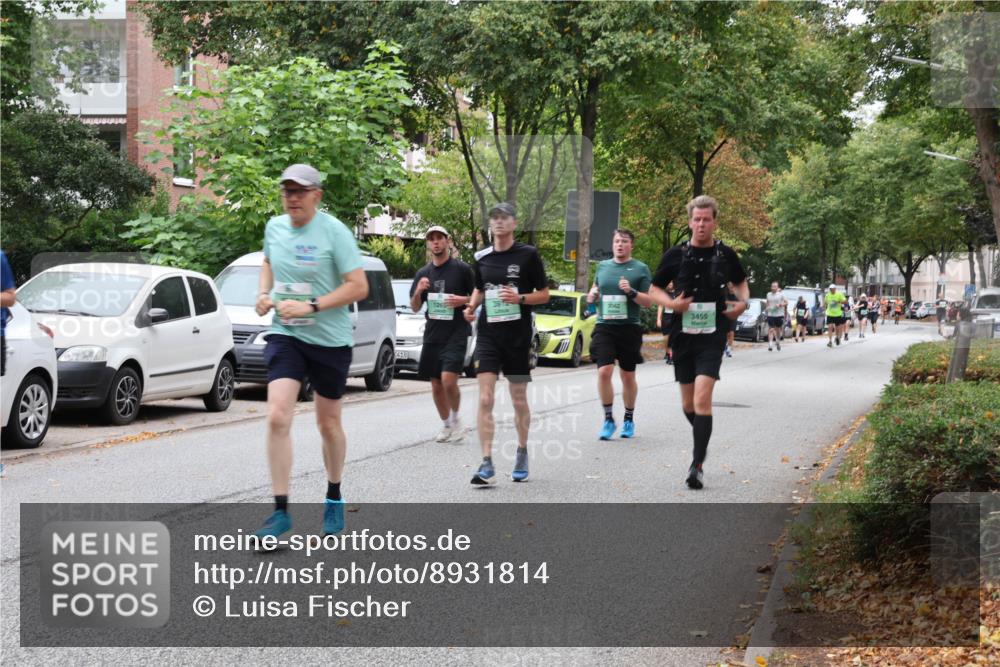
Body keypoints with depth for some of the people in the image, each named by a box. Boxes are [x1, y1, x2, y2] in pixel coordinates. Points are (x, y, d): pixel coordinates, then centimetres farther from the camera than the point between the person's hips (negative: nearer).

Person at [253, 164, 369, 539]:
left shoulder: (334, 232, -12)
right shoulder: (274, 227, 4)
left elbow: (359, 286, -15)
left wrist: (311, 307, -22)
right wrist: (264, 292, 5)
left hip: (330, 339, -3)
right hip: (285, 335, 3)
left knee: (328, 424, 11)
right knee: (277, 417, -14)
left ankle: (334, 498, 34)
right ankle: (281, 511, -8)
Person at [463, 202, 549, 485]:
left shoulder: (528, 255, -3)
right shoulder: (482, 257, 7)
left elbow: (544, 294, 1)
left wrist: (520, 298, -17)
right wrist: (471, 306, 2)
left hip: (518, 336, -2)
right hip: (488, 334, 2)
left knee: (519, 400, 10)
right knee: (484, 400, -9)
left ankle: (522, 452, 32)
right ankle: (487, 465, -10)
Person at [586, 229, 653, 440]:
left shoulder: (640, 269, 1)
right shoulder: (603, 266, 12)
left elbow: (648, 302, 0)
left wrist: (631, 292, -17)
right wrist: (592, 295, 5)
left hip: (629, 328, -2)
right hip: (604, 327, 2)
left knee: (628, 376, 7)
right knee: (604, 372, -13)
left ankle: (629, 419, 24)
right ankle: (608, 419, -1)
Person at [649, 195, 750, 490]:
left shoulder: (726, 254, 2)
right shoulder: (676, 255, 0)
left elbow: (740, 282, 21)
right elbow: (654, 289, 8)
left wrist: (743, 302, 0)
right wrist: (671, 303, -11)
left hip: (712, 337, -2)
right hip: (682, 335, 2)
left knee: (702, 400, -17)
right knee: (688, 404, 12)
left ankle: (697, 464, -14)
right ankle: (703, 439, 41)